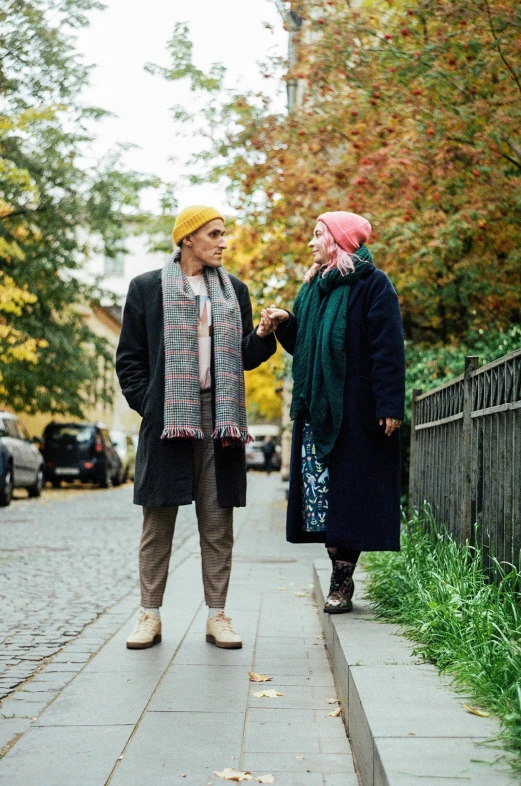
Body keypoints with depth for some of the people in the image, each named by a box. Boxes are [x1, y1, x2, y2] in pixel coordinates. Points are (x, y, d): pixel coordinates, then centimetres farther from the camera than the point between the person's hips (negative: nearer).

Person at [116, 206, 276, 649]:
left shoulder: (234, 291, 15)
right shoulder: (147, 288, 6)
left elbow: (246, 358, 14)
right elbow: (129, 358, 6)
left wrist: (263, 335, -5)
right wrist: (146, 404, -5)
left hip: (220, 418, 3)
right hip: (167, 418, -2)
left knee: (218, 522, 3)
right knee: (158, 520, 1)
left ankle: (217, 615, 9)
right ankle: (150, 615, 10)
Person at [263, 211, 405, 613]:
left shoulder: (373, 285, -5)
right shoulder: (313, 287, 17)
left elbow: (388, 349, -11)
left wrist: (390, 405, -18)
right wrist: (285, 323, 0)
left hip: (356, 409, -7)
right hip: (317, 408, 7)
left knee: (349, 491, -4)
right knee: (321, 490, 3)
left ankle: (343, 581, 1)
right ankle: (340, 576, 9)